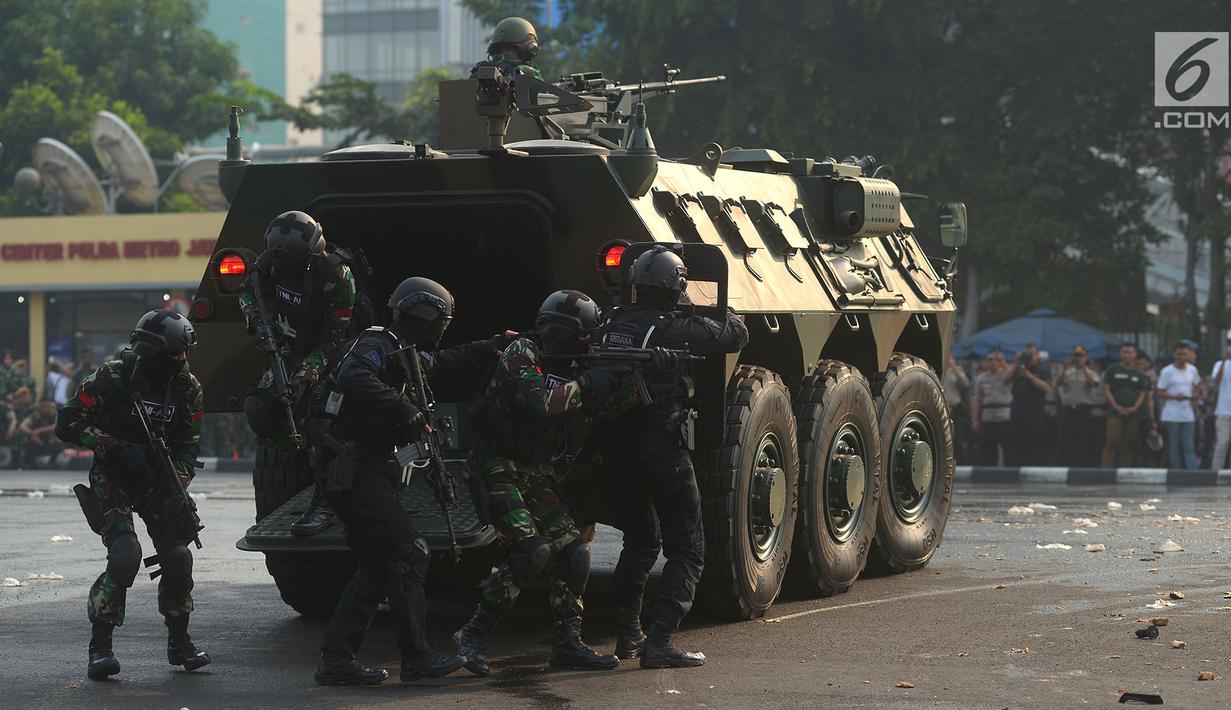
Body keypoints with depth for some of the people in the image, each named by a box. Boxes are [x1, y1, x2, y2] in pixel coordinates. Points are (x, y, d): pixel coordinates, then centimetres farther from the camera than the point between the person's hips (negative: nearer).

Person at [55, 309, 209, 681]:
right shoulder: (110, 378, -17)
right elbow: (67, 424, -15)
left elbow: (187, 446, 4)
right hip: (112, 479, -4)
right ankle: (100, 647, -13)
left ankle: (179, 642, 10)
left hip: (158, 480, 4)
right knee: (125, 554, -24)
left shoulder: (187, 389, -4)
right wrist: (117, 447, -25)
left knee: (178, 556, -11)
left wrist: (177, 488, -13)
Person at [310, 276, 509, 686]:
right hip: (352, 469, -11)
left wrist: (493, 348, 29)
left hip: (361, 471, 11)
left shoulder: (411, 356, 19)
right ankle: (416, 659, -11)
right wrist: (405, 411, -29)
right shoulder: (378, 346, -11)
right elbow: (354, 379, -31)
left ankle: (335, 660, 9)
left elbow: (450, 370, 34)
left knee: (377, 567, 10)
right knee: (408, 552, -12)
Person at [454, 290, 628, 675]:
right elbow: (536, 402, -30)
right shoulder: (522, 353, -13)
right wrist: (585, 386, -22)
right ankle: (474, 635, -11)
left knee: (573, 549, 1)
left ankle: (568, 642, 11)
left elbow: (582, 426, 13)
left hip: (535, 474, 9)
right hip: (499, 470, -9)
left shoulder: (565, 367, 13)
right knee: (532, 550, -21)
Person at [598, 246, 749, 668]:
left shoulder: (612, 323, 3)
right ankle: (658, 643, -10)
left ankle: (627, 635, 28)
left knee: (639, 542, 25)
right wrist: (726, 315, 21)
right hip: (662, 449, -6)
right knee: (686, 551, 2)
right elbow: (736, 336, 0)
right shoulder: (676, 329, -12)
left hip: (615, 448, 6)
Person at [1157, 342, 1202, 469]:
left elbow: (1197, 385, 26)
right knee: (1174, 447, 2)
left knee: (1189, 447, -1)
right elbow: (1159, 393, -5)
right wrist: (1174, 396, -20)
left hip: (1188, 415, 3)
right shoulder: (1167, 371, -4)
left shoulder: (1192, 369, 9)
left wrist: (1196, 395, 4)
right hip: (1172, 416, -3)